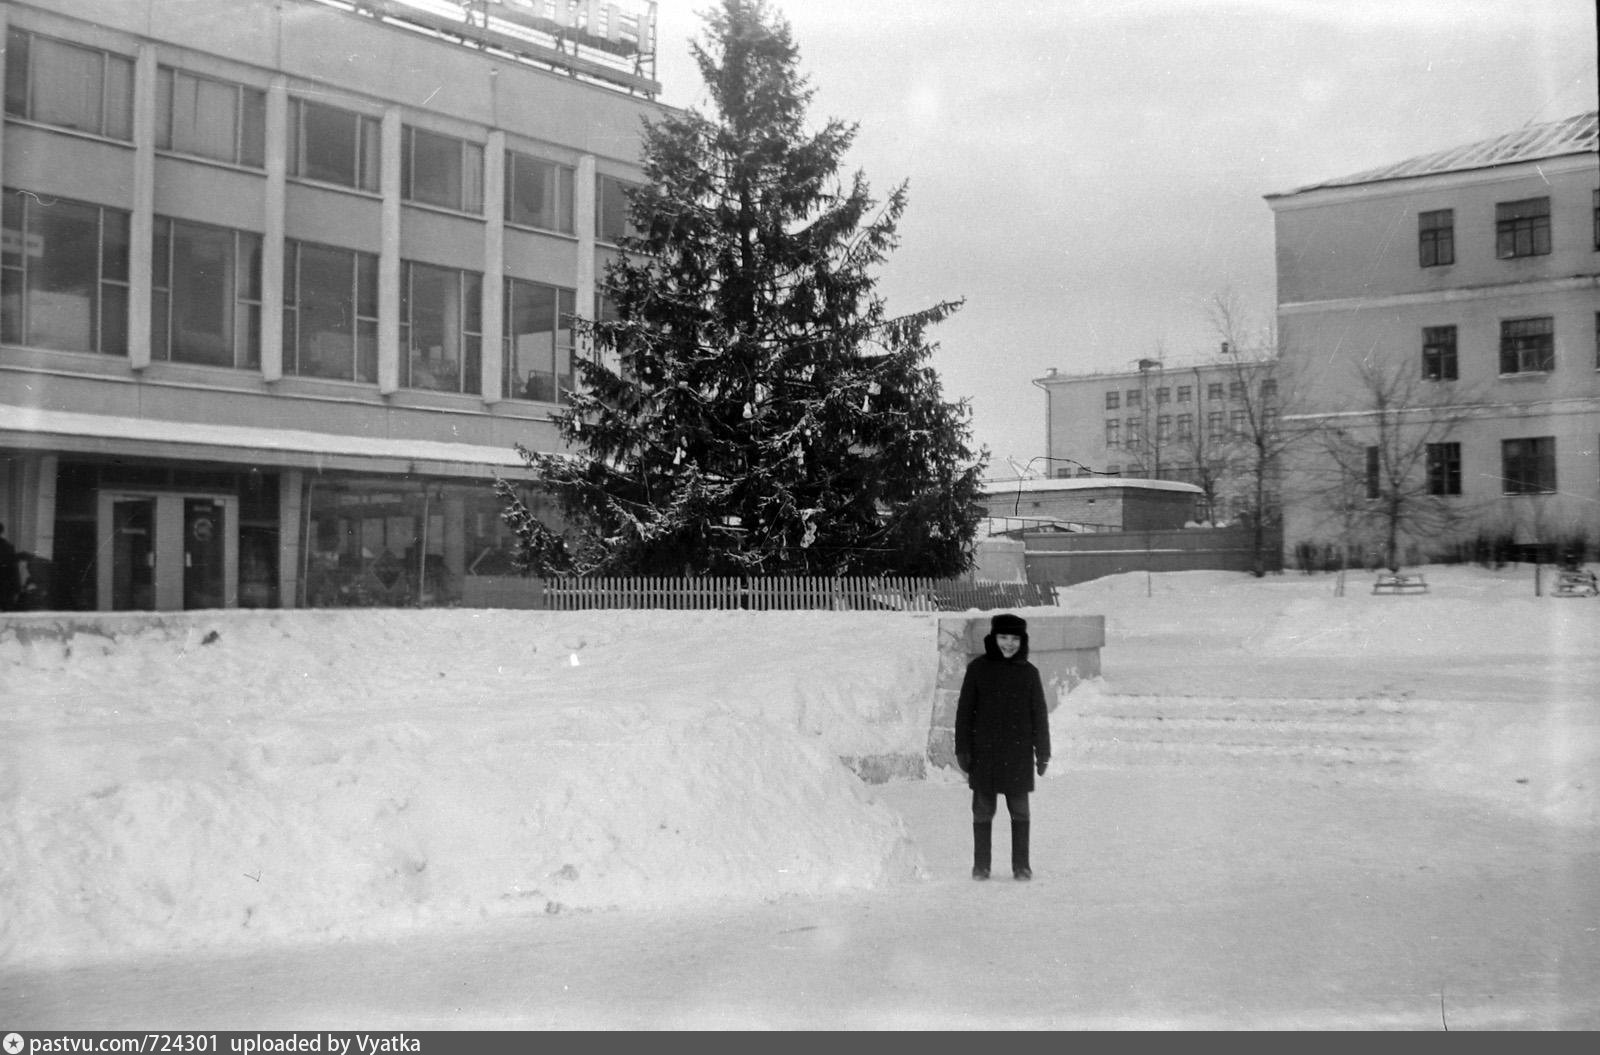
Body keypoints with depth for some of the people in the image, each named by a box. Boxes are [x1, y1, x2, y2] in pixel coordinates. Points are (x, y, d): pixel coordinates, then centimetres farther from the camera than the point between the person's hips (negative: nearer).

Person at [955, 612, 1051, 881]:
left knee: (1019, 809, 3)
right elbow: (964, 711, 3)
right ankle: (980, 866, 13)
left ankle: (1021, 866, 11)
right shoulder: (977, 669, 1)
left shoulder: (1028, 672, 4)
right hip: (984, 752, 0)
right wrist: (962, 749, -1)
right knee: (983, 809, 5)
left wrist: (1042, 752, 5)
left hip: (1018, 753, 0)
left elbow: (1039, 715, 7)